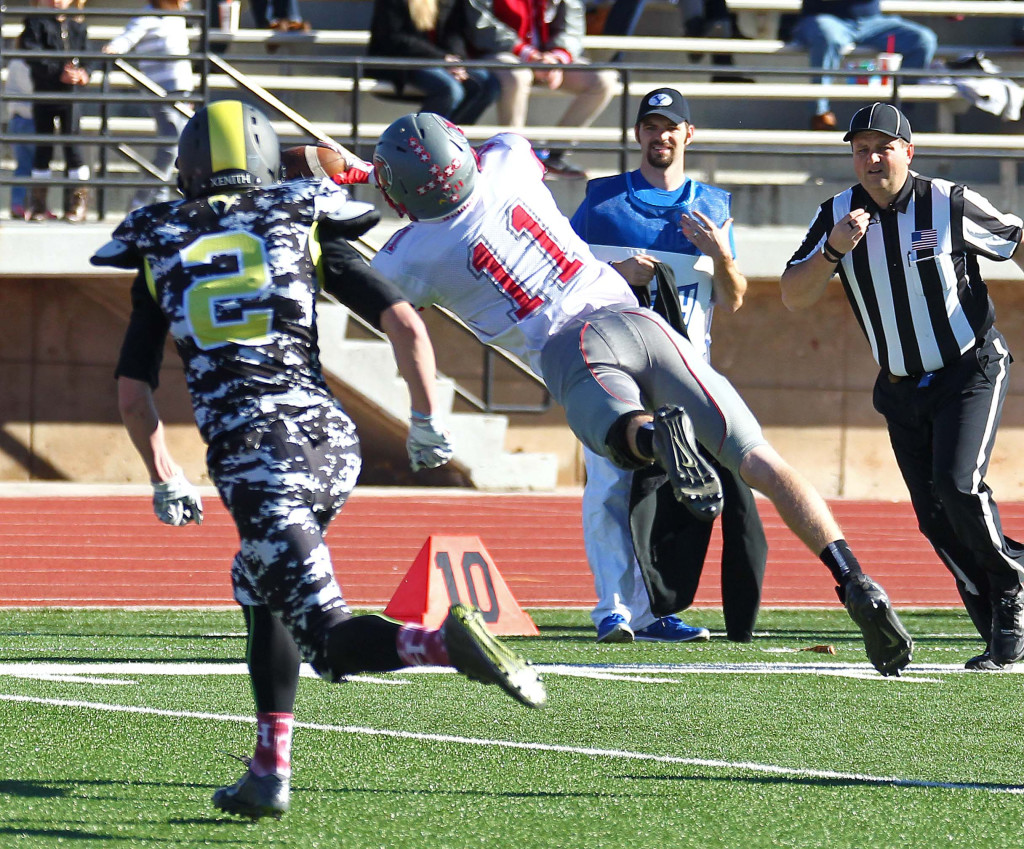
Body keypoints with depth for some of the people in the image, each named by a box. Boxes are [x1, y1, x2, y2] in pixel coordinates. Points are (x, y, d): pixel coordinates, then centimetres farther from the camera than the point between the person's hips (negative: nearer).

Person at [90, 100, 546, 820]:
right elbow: (406, 326, 6)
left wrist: (165, 481, 31)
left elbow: (133, 394, 17)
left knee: (330, 637, -8)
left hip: (252, 455, -3)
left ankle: (449, 642, -37)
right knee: (264, 591, 26)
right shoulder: (304, 228, 15)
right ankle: (271, 772, 21)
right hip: (329, 437, 3)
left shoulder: (162, 255, 15)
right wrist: (428, 421, 19)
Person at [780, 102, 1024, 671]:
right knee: (936, 519, 0)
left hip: (971, 372, -4)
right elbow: (795, 298, -8)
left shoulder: (949, 205, -13)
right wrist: (834, 249, -24)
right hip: (903, 388, 4)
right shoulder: (839, 215, -4)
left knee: (957, 487, -23)